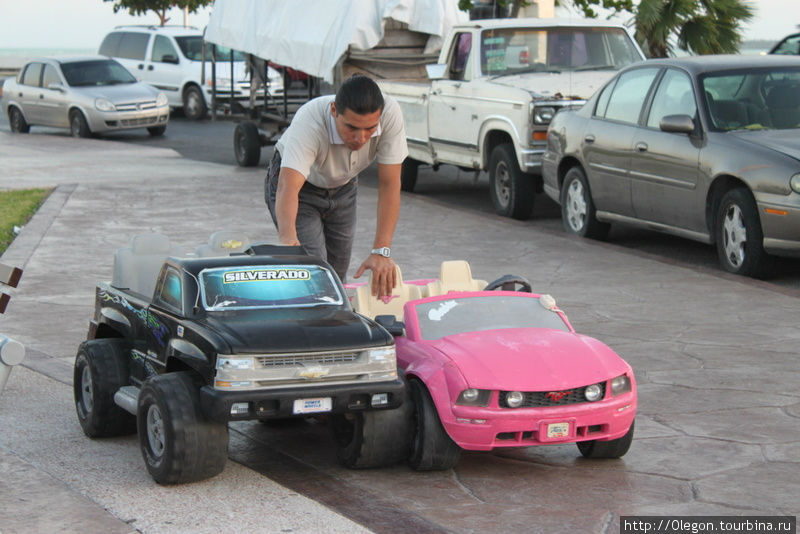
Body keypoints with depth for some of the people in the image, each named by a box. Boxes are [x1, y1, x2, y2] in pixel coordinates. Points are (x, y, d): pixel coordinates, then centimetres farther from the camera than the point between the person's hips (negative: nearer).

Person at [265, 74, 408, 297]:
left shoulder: (390, 113, -32)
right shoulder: (309, 122, -41)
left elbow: (389, 184, -29)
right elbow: (288, 187, -52)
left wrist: (381, 251, -36)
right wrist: (287, 238, -71)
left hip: (342, 186, 4)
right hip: (302, 187, -4)